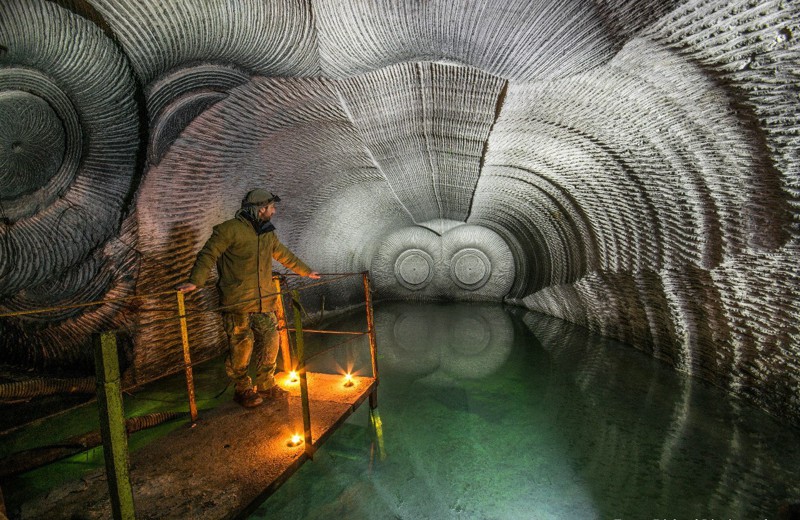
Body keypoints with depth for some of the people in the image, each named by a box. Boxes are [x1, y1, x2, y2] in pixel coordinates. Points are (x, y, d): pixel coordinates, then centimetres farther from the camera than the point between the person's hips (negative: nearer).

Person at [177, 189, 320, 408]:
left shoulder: (268, 233, 16)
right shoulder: (230, 229, -8)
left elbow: (285, 255, 28)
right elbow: (208, 254, -12)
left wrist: (307, 271, 36)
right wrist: (195, 281, -26)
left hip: (264, 302, 7)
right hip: (237, 304, -7)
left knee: (271, 342, 9)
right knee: (242, 347, 0)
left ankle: (265, 385, 27)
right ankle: (242, 390, 21)